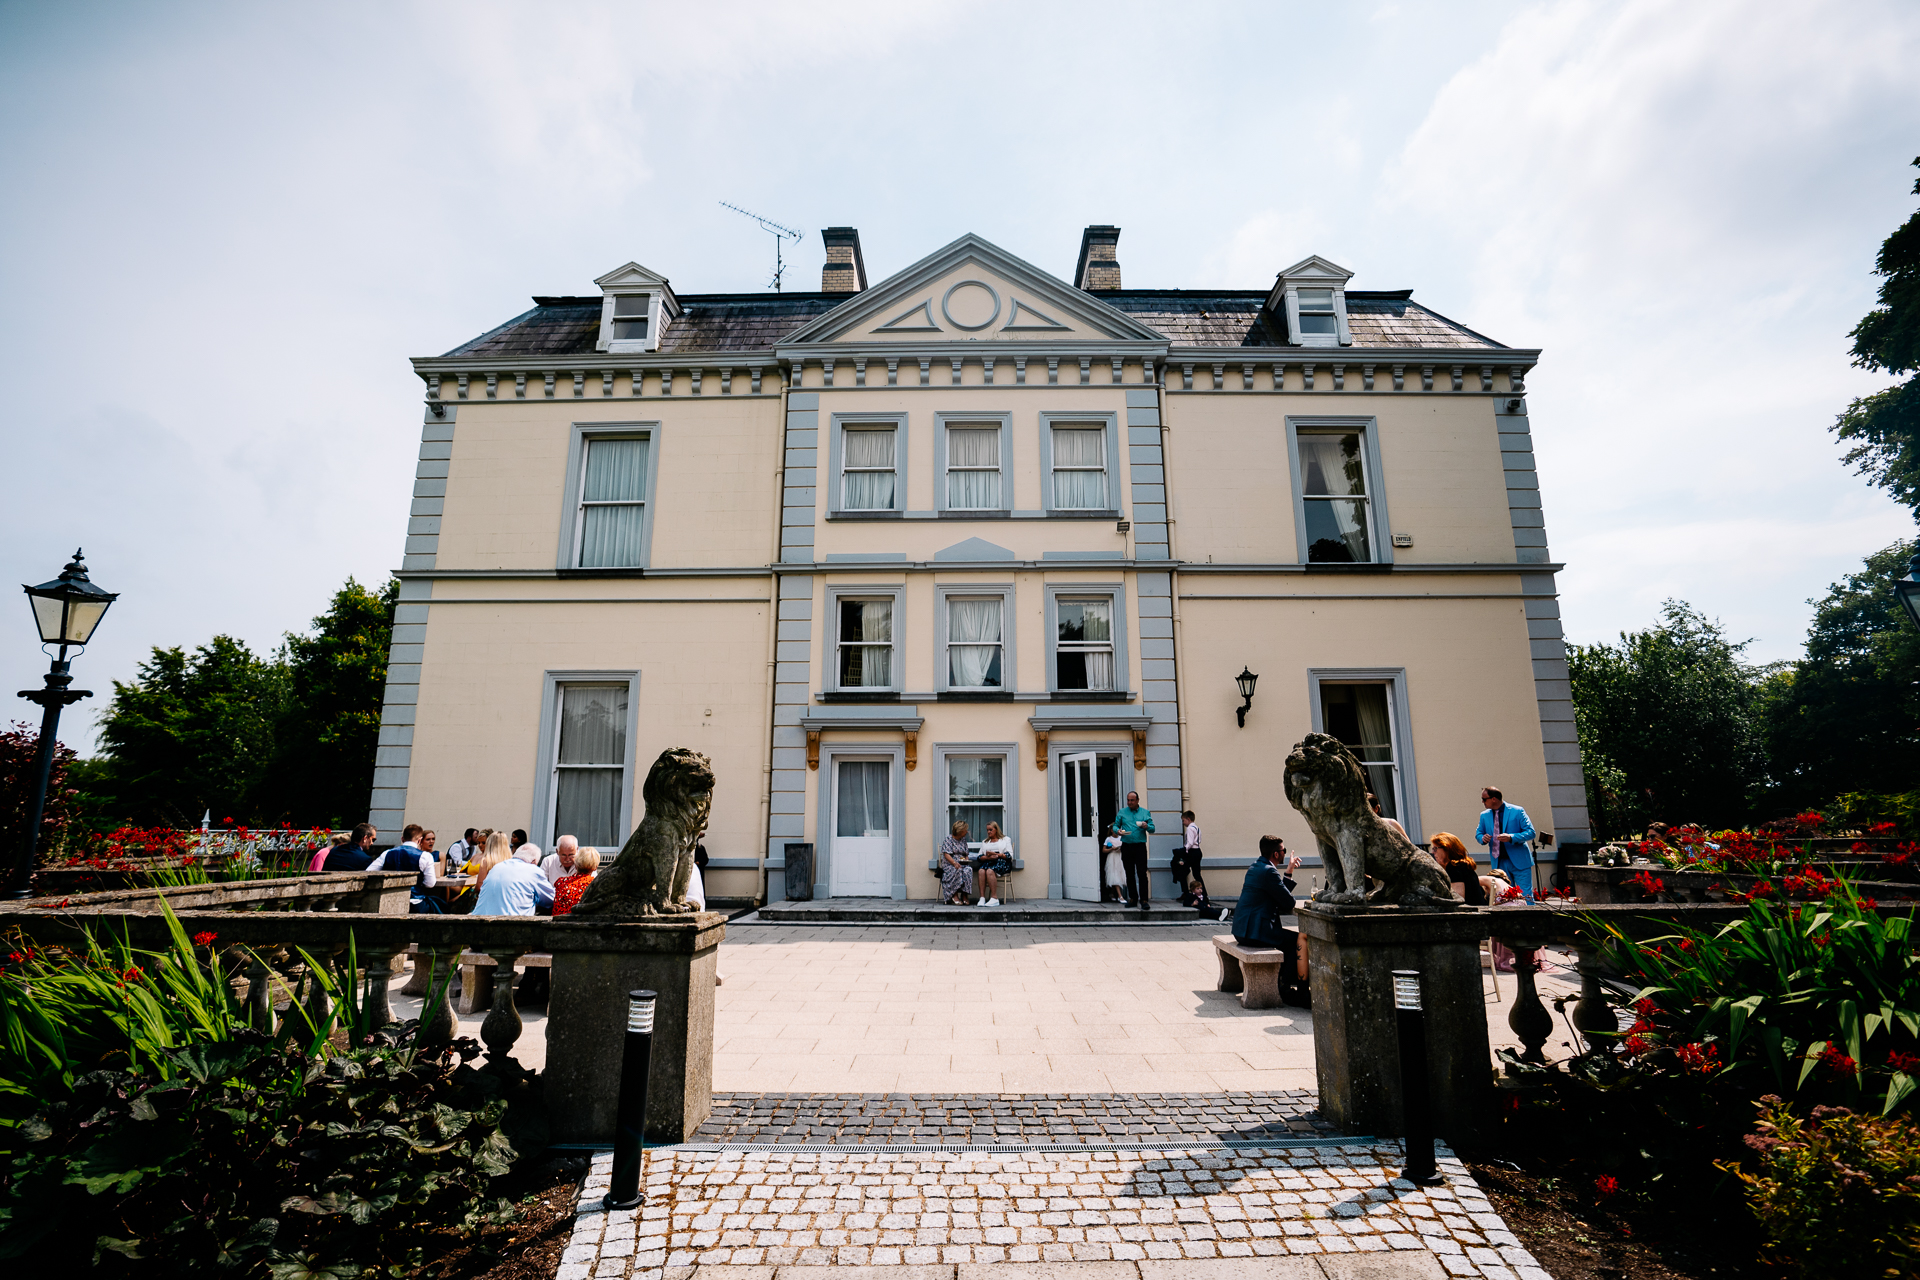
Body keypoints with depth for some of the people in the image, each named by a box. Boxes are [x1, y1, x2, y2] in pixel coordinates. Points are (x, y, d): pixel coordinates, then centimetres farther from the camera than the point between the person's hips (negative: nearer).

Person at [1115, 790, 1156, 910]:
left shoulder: (1145, 813, 10)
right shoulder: (1121, 813, 12)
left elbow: (1152, 829, 7)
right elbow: (1115, 826, 10)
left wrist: (1146, 826, -15)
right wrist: (1118, 831, -12)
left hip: (1140, 846, -2)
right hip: (1126, 847, 2)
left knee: (1142, 873, -9)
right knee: (1130, 874, 7)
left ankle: (1144, 900, -8)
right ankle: (1133, 898, 16)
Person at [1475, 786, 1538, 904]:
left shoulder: (1517, 811, -6)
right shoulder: (1484, 816, 7)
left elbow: (1530, 832, -8)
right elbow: (1478, 833, 16)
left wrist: (1511, 837, -23)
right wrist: (1483, 838, -8)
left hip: (1519, 862, -4)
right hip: (1498, 863, 4)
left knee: (1526, 896, -3)